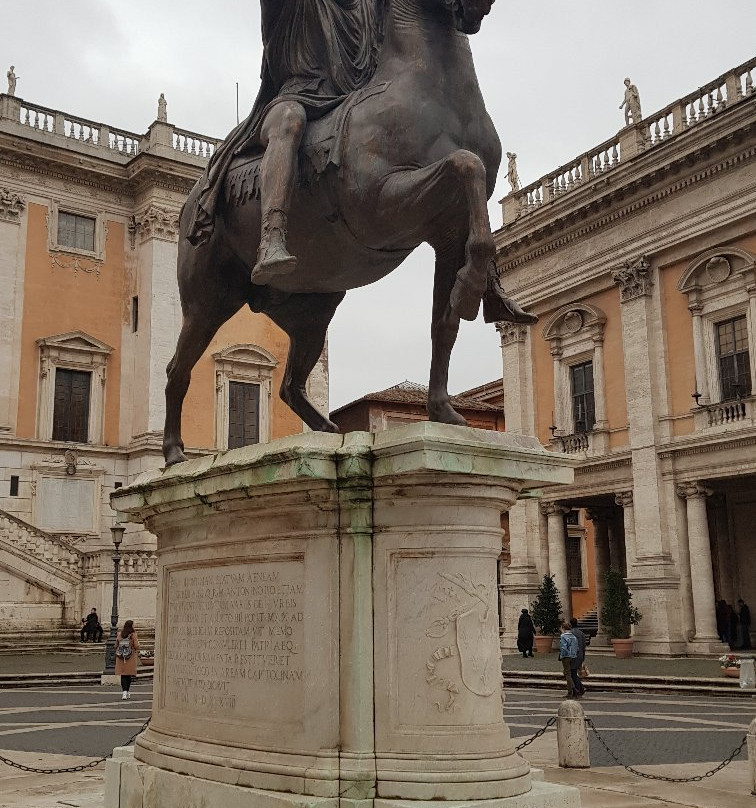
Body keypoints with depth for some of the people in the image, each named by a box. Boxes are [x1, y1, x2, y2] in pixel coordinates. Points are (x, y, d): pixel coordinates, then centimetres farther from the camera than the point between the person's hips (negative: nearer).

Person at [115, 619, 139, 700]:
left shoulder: (119, 634, 1)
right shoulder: (133, 634, -9)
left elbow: (116, 646, 7)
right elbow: (136, 646, -10)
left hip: (121, 657, 2)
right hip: (131, 657, -2)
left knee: (123, 675, 4)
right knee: (129, 675, 10)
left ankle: (124, 691, -9)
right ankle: (127, 691, 12)